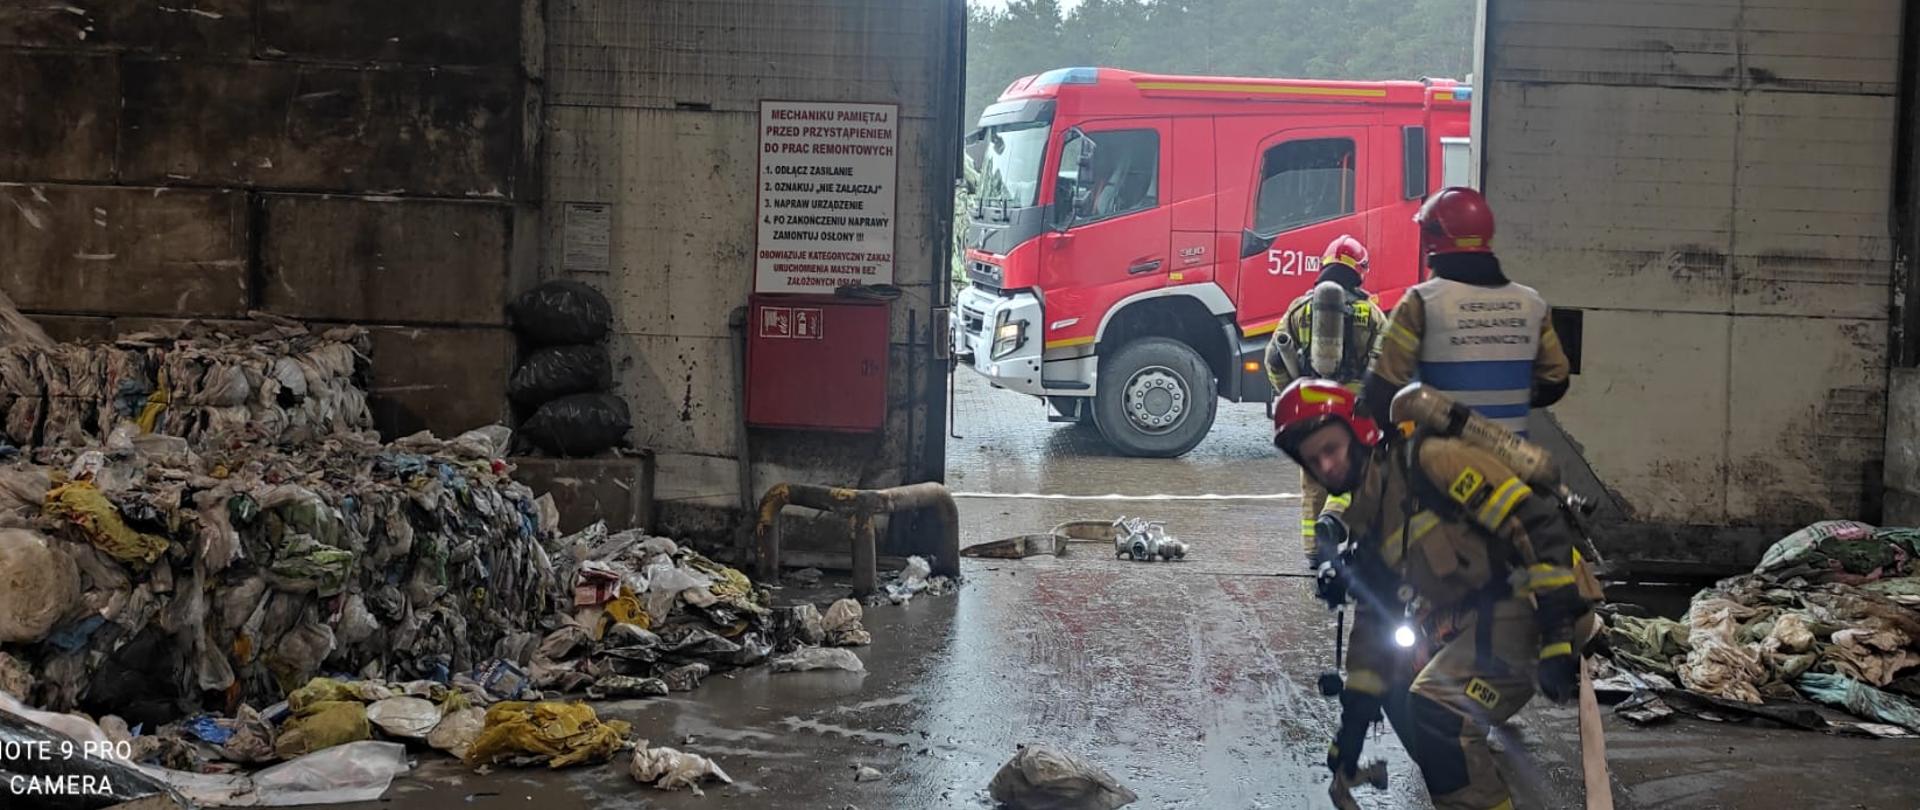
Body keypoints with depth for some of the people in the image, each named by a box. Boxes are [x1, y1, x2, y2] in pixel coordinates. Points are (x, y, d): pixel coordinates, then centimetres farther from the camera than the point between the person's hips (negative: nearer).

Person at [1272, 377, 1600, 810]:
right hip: (1475, 620, 10)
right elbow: (1373, 621, 19)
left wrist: (1556, 635, -25)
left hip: (1534, 607, -10)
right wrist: (1354, 716, 15)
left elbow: (1539, 524, -21)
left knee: (1435, 706, -23)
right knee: (1399, 693, 20)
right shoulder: (1366, 522, 13)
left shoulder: (1429, 462, -15)